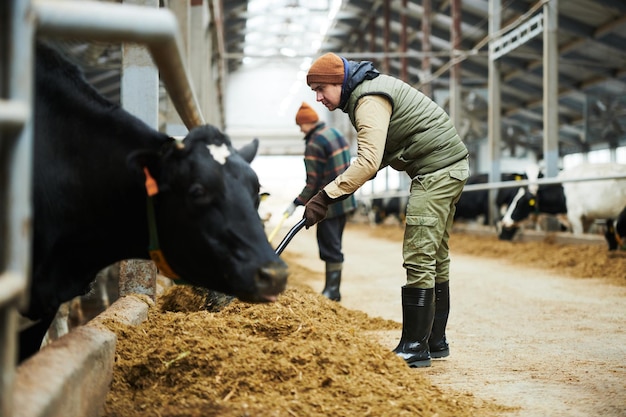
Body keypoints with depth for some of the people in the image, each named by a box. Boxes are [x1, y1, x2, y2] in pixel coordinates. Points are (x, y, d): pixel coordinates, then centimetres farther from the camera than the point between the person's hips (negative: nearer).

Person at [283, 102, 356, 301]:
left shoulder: (314, 144, -17)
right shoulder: (336, 134, 10)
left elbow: (312, 182, -19)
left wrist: (297, 203, -11)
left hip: (328, 204, -9)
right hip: (345, 200, 9)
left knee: (330, 246, -3)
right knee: (334, 245, 14)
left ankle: (332, 290, 1)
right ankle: (333, 289, 19)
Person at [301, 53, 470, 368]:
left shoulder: (369, 100, -19)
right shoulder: (365, 91, 14)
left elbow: (369, 162, -31)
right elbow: (377, 156, 16)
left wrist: (325, 198, -32)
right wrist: (343, 186, 2)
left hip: (437, 168, -11)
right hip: (448, 165, 11)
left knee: (419, 258, -12)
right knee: (435, 257, 14)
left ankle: (415, 348, -10)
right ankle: (435, 341, 21)